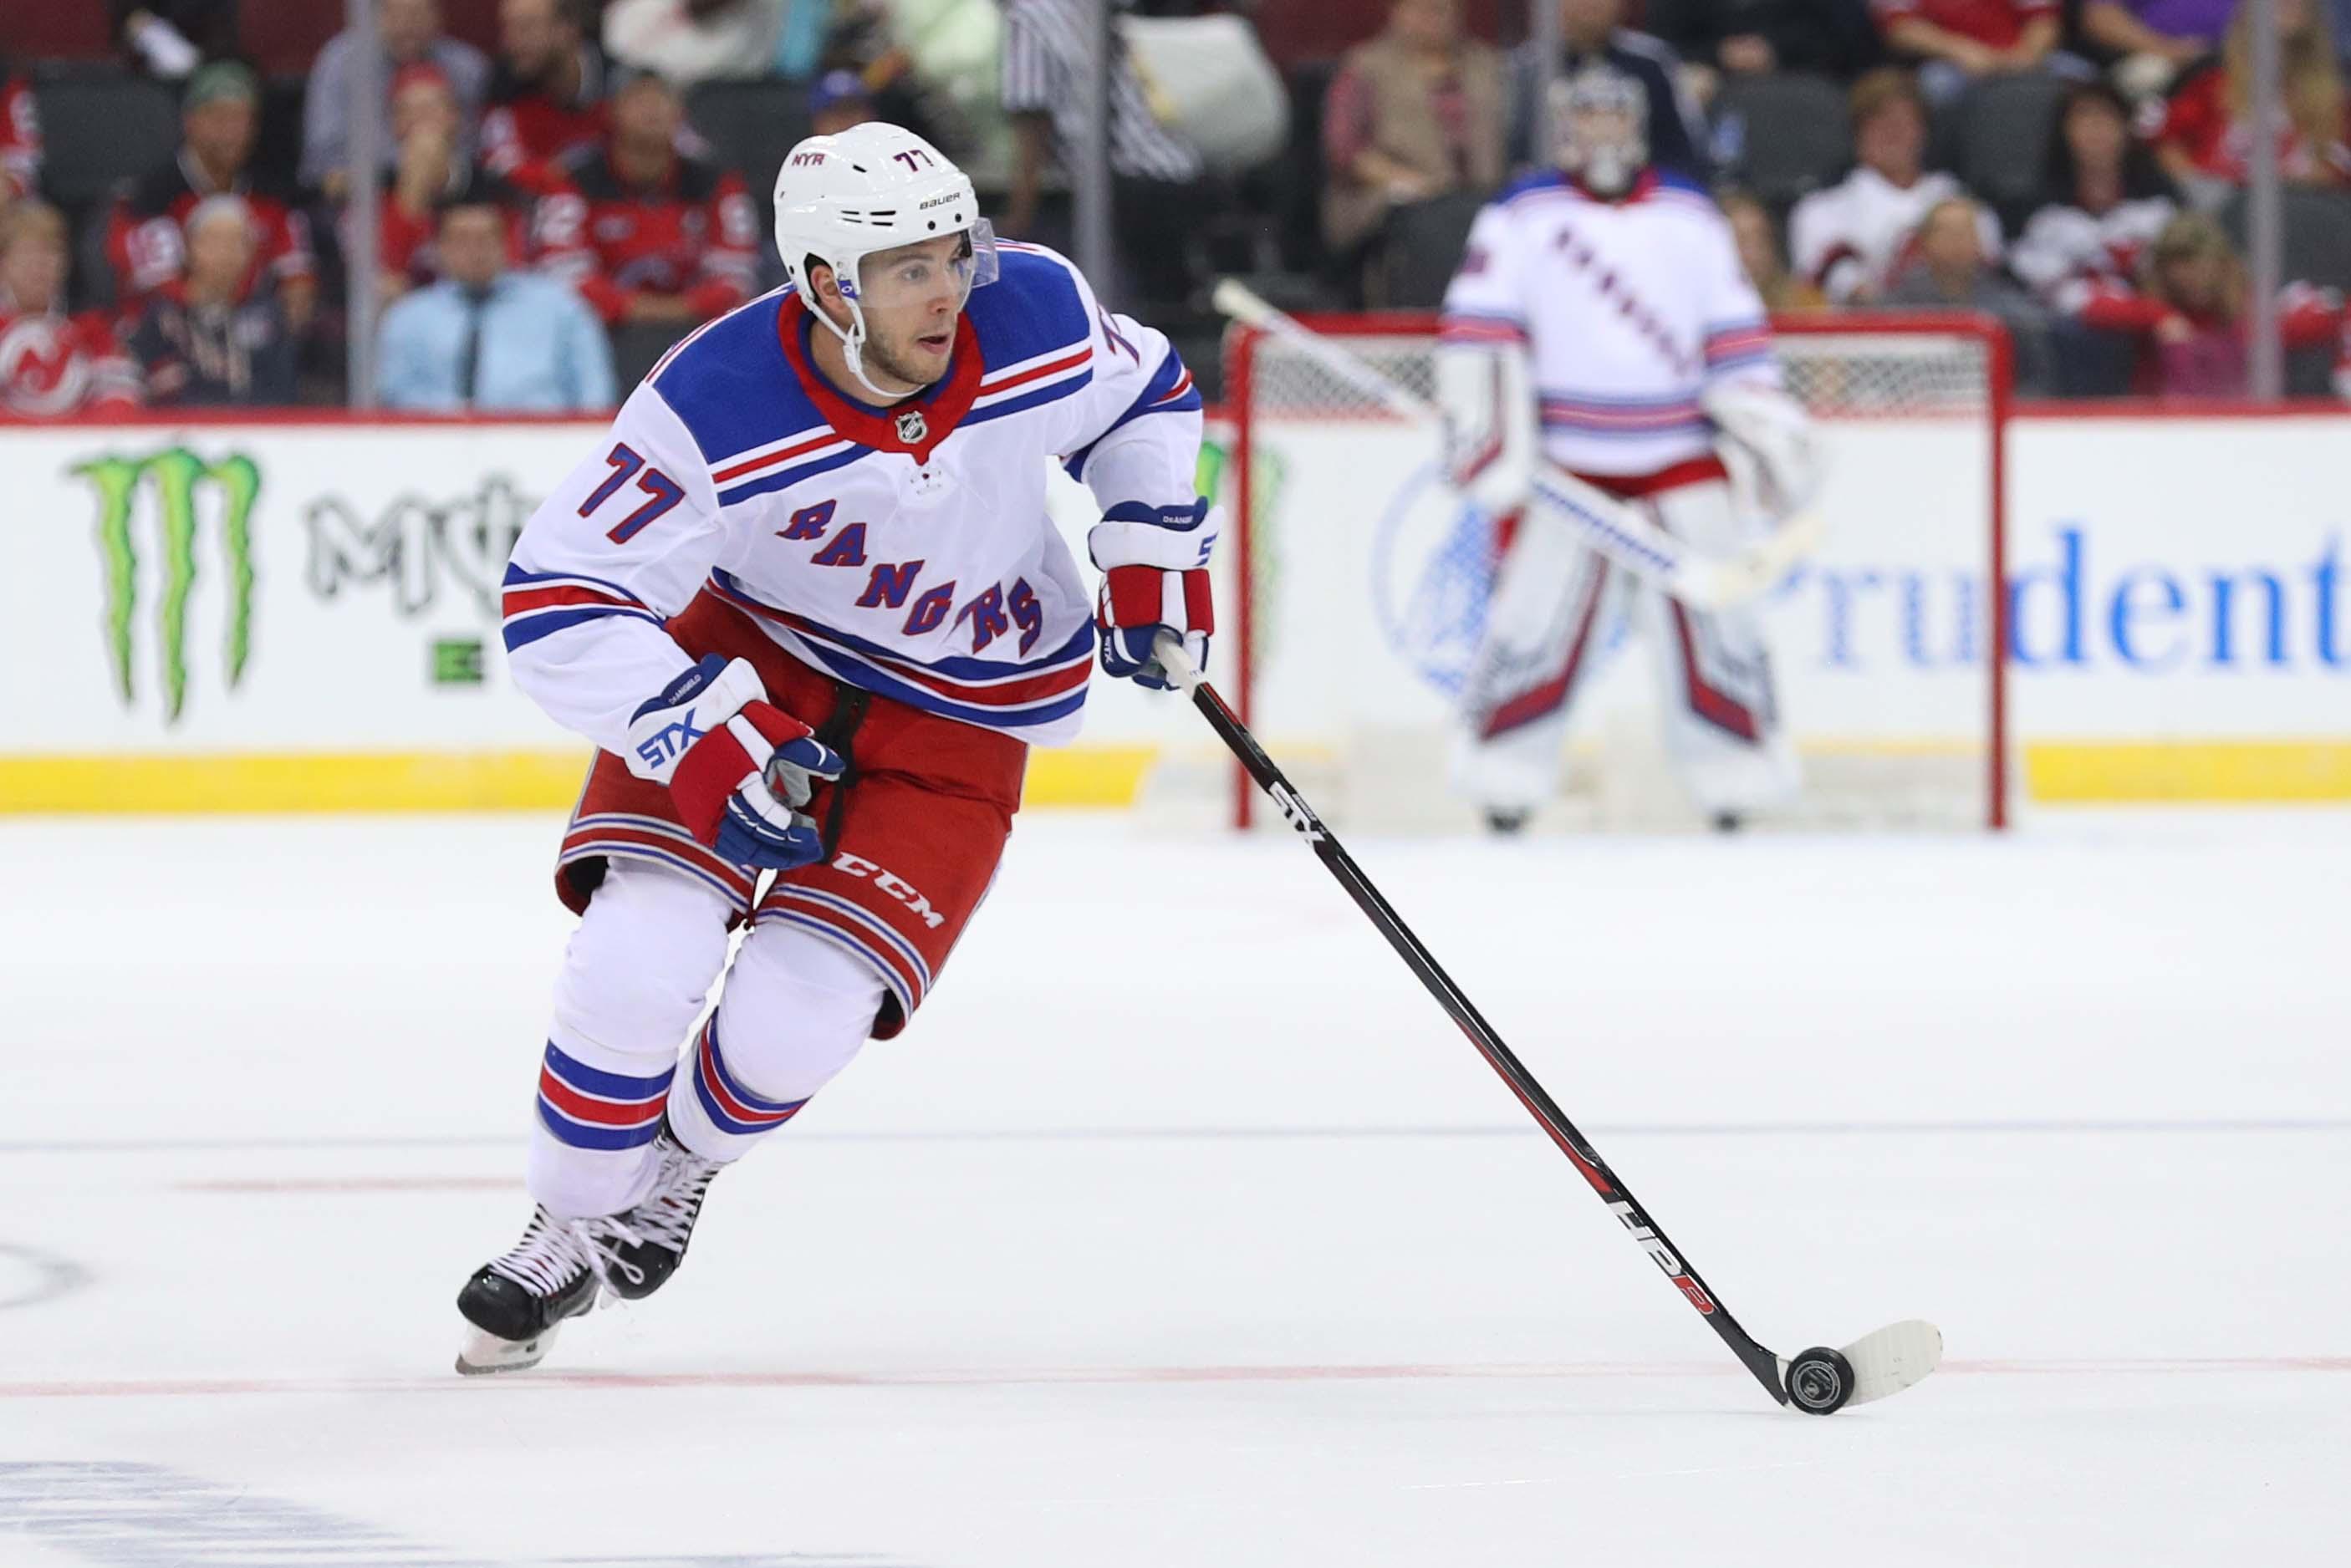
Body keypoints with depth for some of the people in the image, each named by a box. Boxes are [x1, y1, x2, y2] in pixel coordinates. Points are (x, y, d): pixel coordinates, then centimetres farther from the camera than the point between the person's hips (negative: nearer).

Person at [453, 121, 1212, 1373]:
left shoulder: (1036, 316, -21)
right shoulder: (718, 412, -31)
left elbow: (1145, 394, 4)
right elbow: (557, 603, -27)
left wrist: (1152, 553, -6)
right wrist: (709, 737, -37)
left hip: (958, 717, 1)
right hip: (750, 663, -1)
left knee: (792, 1024, -12)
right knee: (636, 962, -19)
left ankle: (685, 1159, 25)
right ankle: (568, 1232, 9)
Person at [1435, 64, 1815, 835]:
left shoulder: (1688, 215, 11)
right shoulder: (1523, 215, 2)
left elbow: (1732, 330, 14)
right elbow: (1477, 328, -3)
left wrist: (1773, 431, 6)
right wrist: (1490, 436, -12)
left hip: (1677, 452, 3)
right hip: (1563, 449, -3)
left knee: (1714, 603, -1)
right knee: (1540, 608, -8)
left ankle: (1738, 784, 8)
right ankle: (1502, 788, 1)